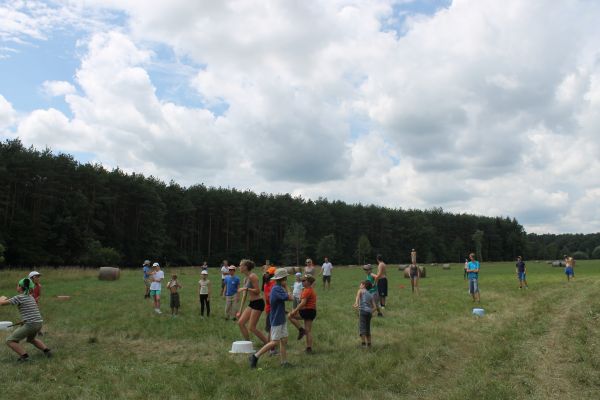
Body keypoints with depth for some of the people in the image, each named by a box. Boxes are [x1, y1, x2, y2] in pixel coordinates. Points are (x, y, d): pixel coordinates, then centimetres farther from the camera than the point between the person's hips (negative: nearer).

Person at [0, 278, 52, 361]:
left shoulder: (19, 297, -8)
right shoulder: (30, 297, 16)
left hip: (30, 325, -8)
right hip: (38, 324, 8)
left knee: (10, 341, 7)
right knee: (31, 339, 35)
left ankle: (24, 355, -5)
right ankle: (47, 351, 18)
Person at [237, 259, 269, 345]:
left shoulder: (252, 276, -15)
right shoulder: (246, 279, 13)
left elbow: (258, 291, -19)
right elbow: (245, 295, 18)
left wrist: (246, 288, -20)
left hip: (258, 303, -9)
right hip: (251, 303, 9)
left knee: (252, 327, -6)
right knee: (240, 322, 5)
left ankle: (268, 343, 6)